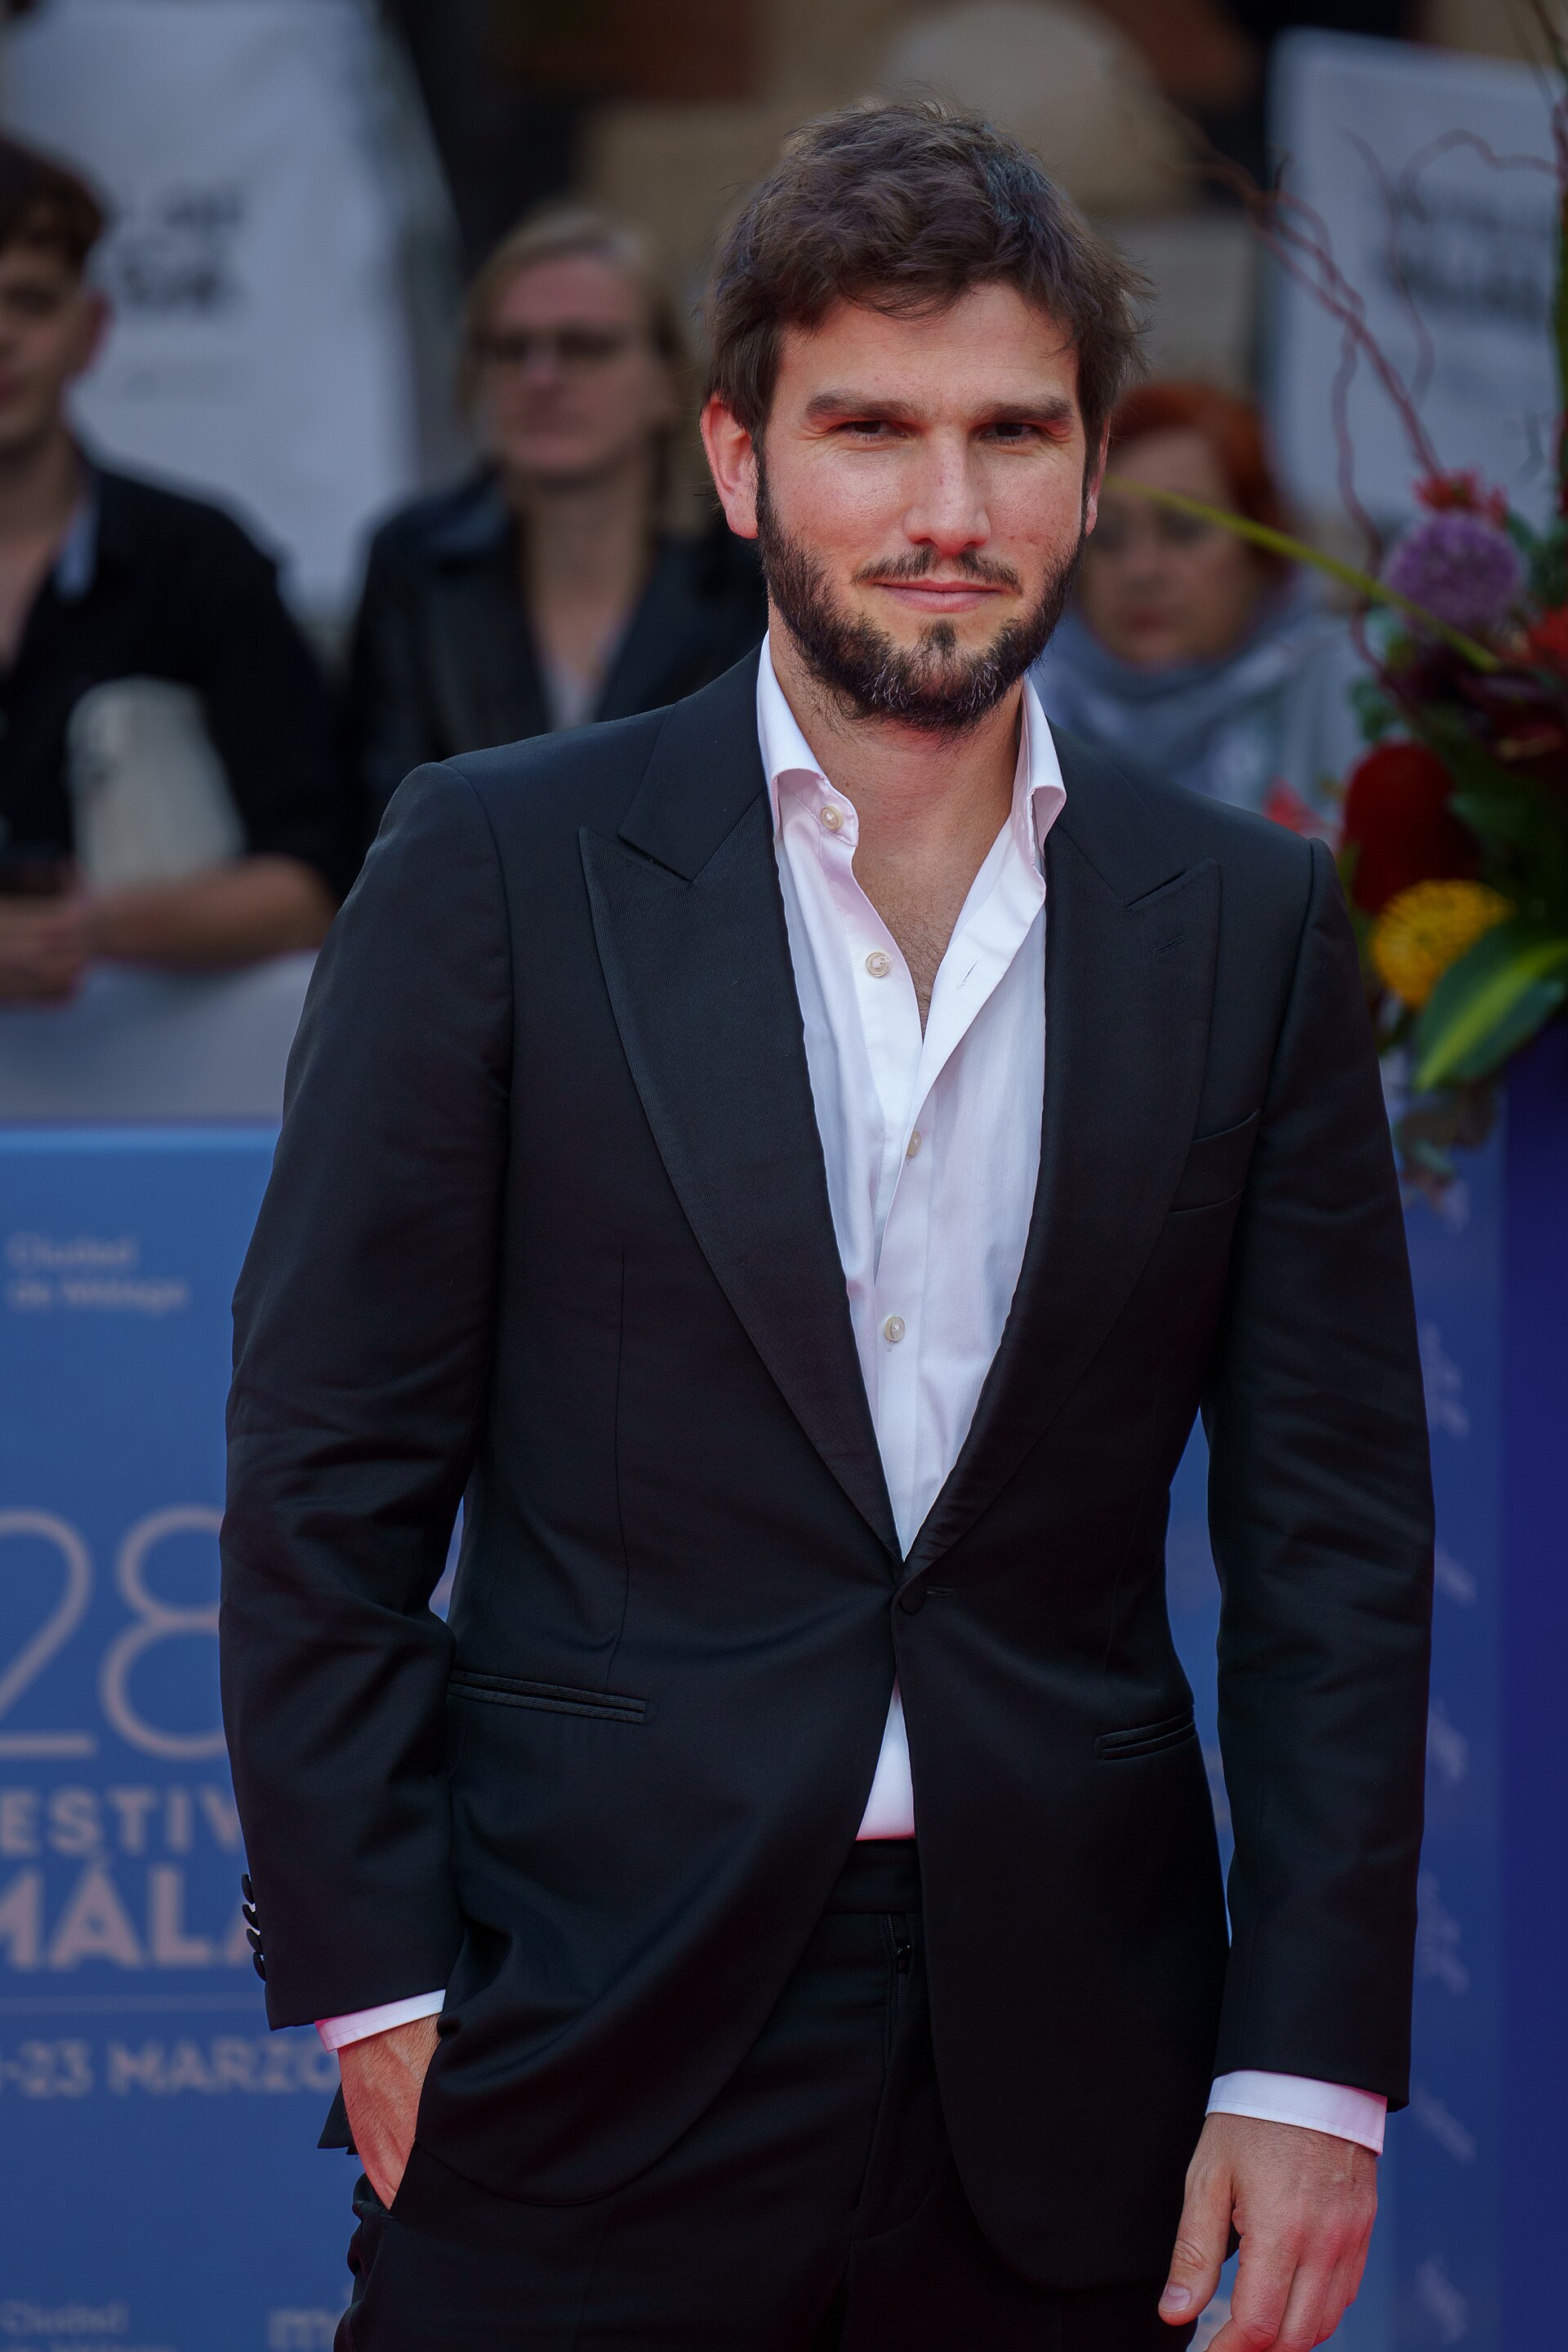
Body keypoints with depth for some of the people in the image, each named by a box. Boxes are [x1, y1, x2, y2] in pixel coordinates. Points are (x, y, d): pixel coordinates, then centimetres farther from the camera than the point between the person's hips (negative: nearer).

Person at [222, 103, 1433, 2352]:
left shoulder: (1253, 925, 6)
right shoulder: (499, 869, 0)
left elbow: (1337, 1533, 6)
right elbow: (328, 1478, 0)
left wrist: (1314, 2067, -1)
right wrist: (372, 1985, -7)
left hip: (1059, 2074, 2)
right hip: (586, 2060, -2)